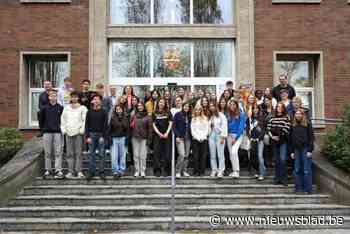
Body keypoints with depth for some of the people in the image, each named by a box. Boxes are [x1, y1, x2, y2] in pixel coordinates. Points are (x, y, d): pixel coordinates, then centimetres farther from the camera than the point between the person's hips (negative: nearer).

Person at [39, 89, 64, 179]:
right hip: (47, 132, 1)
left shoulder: (60, 108, 1)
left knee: (58, 152, -2)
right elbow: (41, 119, 11)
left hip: (57, 132, -1)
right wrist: (43, 128, 10)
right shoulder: (44, 108, 3)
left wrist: (60, 127, 1)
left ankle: (58, 170, 2)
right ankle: (47, 170, 16)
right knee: (47, 152, 7)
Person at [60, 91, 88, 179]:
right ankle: (70, 171, 8)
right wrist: (64, 130, 5)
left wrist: (82, 130, -10)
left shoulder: (83, 108, 2)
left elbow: (85, 120, -3)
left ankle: (79, 171, -1)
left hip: (78, 133, -3)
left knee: (78, 152, -4)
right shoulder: (66, 108, 13)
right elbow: (63, 119, 14)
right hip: (68, 133, 3)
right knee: (69, 153, 4)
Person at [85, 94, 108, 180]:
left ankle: (102, 172, 6)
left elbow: (105, 125, -1)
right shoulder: (89, 112, 8)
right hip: (91, 135, 2)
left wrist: (103, 136, -9)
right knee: (92, 154, 5)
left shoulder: (103, 112, 3)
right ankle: (91, 172, 11)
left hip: (101, 135, -1)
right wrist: (87, 136, -3)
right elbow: (86, 125, 6)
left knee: (101, 154, 0)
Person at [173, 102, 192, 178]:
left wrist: (191, 135, 2)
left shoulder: (190, 116, 10)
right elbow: (174, 126, -3)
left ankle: (184, 171, 17)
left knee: (186, 155, 6)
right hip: (180, 137, -5)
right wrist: (177, 136, -11)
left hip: (188, 137, 5)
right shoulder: (178, 115, -2)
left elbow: (191, 126, 14)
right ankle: (178, 171, -3)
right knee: (182, 154, -14)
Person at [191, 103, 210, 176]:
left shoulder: (205, 118, 10)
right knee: (196, 156, -3)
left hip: (204, 139, 0)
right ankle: (196, 171, 1)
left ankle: (202, 172, 0)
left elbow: (207, 129, 5)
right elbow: (192, 130, 3)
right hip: (195, 139, 0)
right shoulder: (193, 119, 9)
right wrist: (198, 138, -7)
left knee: (203, 156, -3)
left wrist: (202, 137, -7)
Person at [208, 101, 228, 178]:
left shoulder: (221, 115, -1)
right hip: (211, 136, 5)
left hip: (219, 136, -5)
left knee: (220, 154, -5)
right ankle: (214, 170, 13)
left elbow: (224, 126, -6)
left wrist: (223, 137, -11)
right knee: (212, 155, 5)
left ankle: (221, 171, 0)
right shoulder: (209, 117, 14)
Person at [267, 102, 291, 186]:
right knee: (276, 160, 8)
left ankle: (283, 178, -6)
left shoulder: (286, 117, 1)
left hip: (283, 141, -3)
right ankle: (277, 178, 15)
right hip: (274, 141, 3)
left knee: (282, 159, -13)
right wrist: (272, 136, -8)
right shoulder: (272, 118, 11)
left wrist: (279, 136, -13)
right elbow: (268, 128, 5)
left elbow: (287, 129, -9)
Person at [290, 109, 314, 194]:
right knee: (297, 170, 5)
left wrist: (310, 150, -9)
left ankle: (308, 189, 2)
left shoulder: (307, 124, 2)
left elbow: (311, 137, -2)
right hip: (296, 149, 4)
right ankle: (298, 188, 11)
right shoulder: (293, 125, 13)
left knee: (306, 170, -3)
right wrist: (291, 151, 9)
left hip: (305, 149, -4)